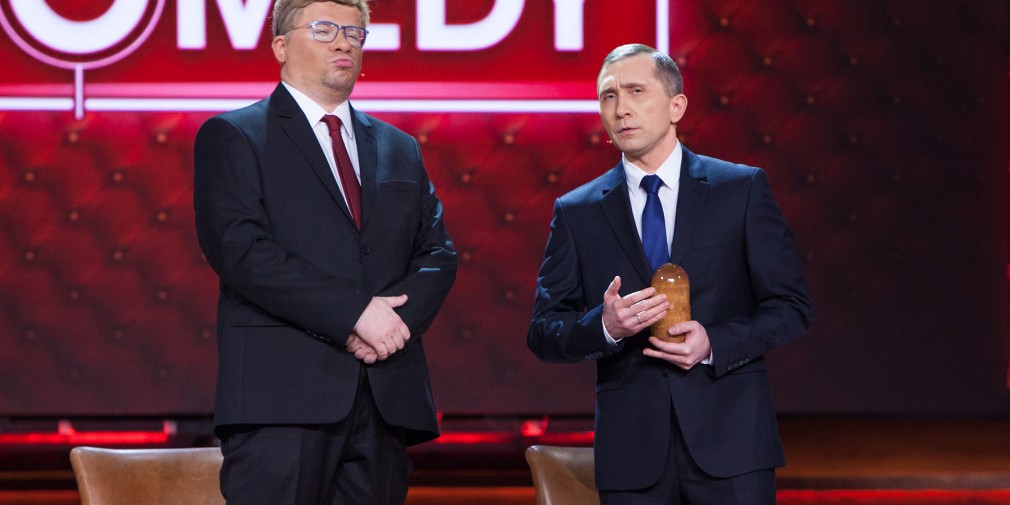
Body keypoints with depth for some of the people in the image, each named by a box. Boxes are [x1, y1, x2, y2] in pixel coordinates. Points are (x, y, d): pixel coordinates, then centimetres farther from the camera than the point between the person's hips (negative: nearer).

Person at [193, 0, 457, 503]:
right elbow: (238, 249, -9)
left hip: (385, 401, 5)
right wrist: (354, 312, -15)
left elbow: (437, 254, 16)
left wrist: (398, 317, -7)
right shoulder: (231, 137, 5)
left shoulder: (400, 150, 23)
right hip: (281, 398, -5)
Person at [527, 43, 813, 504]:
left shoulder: (742, 189, 5)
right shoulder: (577, 213, 8)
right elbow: (543, 335, 6)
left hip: (729, 437, -1)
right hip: (632, 447, 1)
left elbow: (792, 308, 3)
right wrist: (605, 326, -14)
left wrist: (715, 343, -13)